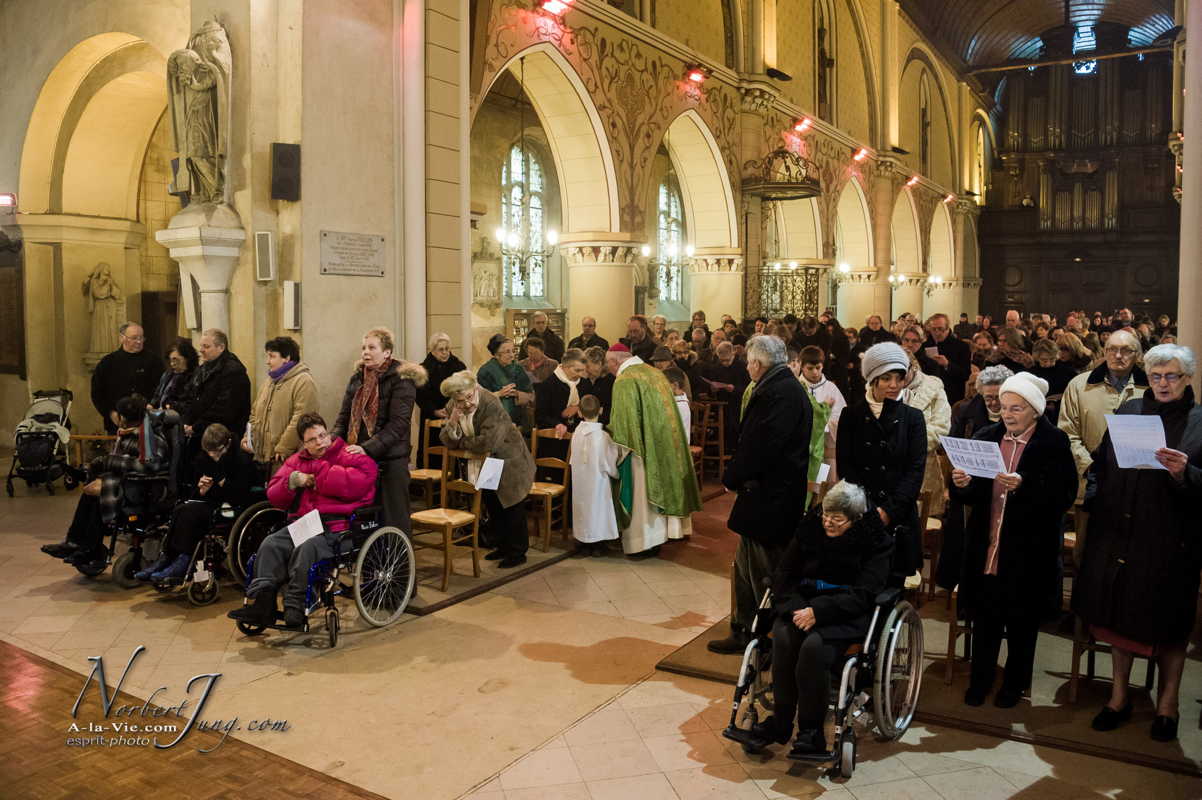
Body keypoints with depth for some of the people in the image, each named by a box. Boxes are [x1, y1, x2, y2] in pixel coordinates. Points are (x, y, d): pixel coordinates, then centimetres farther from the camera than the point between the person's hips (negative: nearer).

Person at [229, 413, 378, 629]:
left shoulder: (349, 456, 3)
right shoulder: (295, 461, 21)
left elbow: (356, 483, -20)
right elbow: (274, 496, 19)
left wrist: (318, 469, -8)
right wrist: (292, 481, -4)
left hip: (335, 528, -6)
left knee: (306, 549, -32)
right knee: (270, 545, -19)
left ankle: (295, 610, -27)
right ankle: (261, 604, -19)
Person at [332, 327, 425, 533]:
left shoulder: (401, 380, -8)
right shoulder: (357, 378, 12)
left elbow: (398, 424, -16)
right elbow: (344, 416, 13)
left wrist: (367, 448, -24)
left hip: (390, 461, -6)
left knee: (393, 519, 1)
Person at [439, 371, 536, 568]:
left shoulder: (491, 403, -30)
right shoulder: (452, 407, -8)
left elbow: (487, 442, -34)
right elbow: (447, 440, -9)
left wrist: (462, 443, -18)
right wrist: (452, 423, -30)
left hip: (509, 463, -7)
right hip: (485, 465, 7)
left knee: (512, 508, 4)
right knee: (492, 506, 17)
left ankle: (518, 552, 17)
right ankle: (502, 546, 34)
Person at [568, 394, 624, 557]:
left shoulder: (576, 432, -5)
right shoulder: (602, 436, -19)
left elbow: (574, 460, 4)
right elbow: (609, 463, -11)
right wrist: (615, 472, 8)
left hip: (579, 481, 4)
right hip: (597, 482, -4)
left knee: (582, 509, 15)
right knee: (598, 509, 8)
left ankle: (582, 544, 22)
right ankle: (597, 545, 15)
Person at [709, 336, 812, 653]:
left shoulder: (778, 393, -21)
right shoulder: (788, 387, 12)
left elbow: (759, 446, -24)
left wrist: (731, 478, -9)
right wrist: (736, 476, 8)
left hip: (769, 500, -11)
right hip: (771, 495, 11)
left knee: (764, 575, 2)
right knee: (746, 568, 19)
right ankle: (743, 632, 32)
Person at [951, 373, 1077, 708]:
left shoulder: (1054, 442, -7)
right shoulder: (986, 437, 5)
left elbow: (1065, 496, -14)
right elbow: (972, 495, 7)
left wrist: (1024, 486, -28)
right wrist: (962, 484, -15)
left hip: (1028, 552, -3)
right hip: (986, 550, 3)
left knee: (1022, 623, 13)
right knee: (984, 618, 11)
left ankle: (1015, 682, 32)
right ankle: (980, 679, 28)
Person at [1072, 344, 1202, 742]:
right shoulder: (1129, 410, 7)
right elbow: (1101, 461, 10)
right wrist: (1093, 497, -2)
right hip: (1118, 534, 3)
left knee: (1169, 623, 9)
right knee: (1119, 615, 13)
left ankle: (1167, 704, 27)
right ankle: (1119, 695, 29)